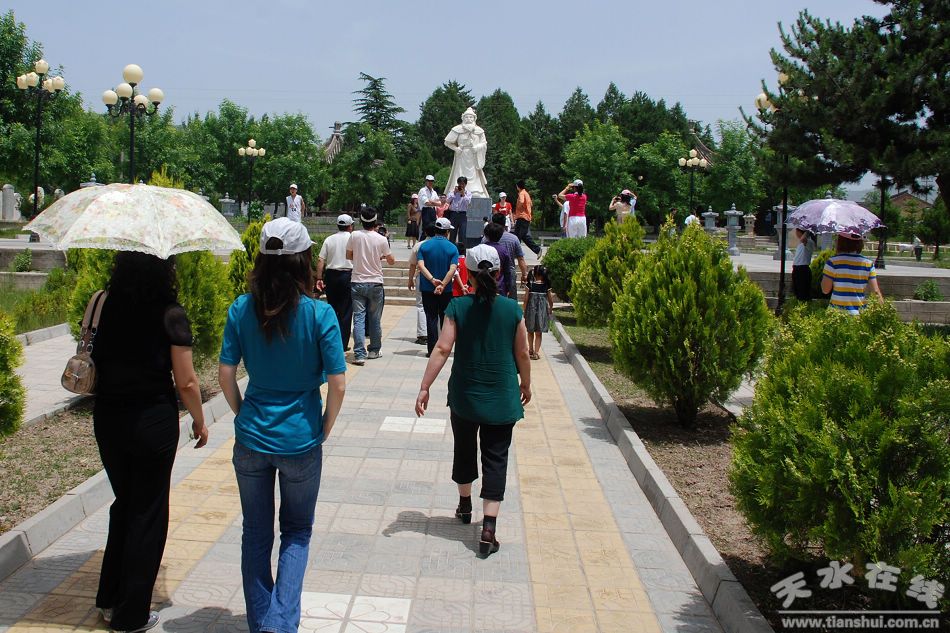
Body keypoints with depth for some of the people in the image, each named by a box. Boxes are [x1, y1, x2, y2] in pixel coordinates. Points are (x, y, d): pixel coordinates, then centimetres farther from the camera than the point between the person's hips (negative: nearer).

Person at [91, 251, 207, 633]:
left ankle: (109, 600, 32)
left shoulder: (103, 305, -1)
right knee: (147, 514, 9)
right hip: (154, 421, -5)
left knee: (124, 505, 22)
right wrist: (199, 421, 2)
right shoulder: (170, 315, -14)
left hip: (107, 418, 5)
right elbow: (186, 382, -12)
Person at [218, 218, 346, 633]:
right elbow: (337, 385, -14)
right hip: (301, 441, -2)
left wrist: (243, 414, 11)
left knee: (255, 534, 19)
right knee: (296, 533, 18)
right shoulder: (319, 314, -15)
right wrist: (325, 429, 1)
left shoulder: (241, 310, -7)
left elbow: (225, 375, -4)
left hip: (251, 439, 2)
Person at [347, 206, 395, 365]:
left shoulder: (354, 236, -6)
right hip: (375, 284, 0)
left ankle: (359, 354, -9)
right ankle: (374, 350, 23)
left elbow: (348, 256, 8)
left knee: (359, 318, -1)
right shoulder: (381, 239, -7)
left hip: (357, 282, 0)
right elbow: (391, 261, 4)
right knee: (375, 319, 12)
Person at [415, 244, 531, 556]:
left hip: (465, 396, 1)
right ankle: (488, 528, -4)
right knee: (495, 460, 3)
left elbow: (442, 348, -13)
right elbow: (522, 353, 1)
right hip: (501, 398, -1)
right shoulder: (512, 309, -6)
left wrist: (424, 387, -9)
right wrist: (526, 384, 17)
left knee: (464, 449, 22)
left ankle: (464, 505, 41)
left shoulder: (458, 307, -8)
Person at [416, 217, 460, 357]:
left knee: (431, 318, 4)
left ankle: (432, 349, 2)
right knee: (445, 318, 11)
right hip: (446, 290, 0)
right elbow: (452, 269, -16)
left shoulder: (424, 245, 0)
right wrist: (442, 285, -19)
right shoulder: (452, 248, -4)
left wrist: (432, 280, -19)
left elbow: (421, 265, -13)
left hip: (427, 289, 0)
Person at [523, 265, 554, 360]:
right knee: (539, 333, 9)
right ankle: (536, 352, 4)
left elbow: (526, 298, -8)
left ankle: (531, 350, 29)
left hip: (531, 310, 0)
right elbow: (551, 300, -2)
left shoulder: (530, 285, -9)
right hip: (542, 311, 0)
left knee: (530, 331, 19)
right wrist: (551, 309, 17)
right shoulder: (546, 286, -6)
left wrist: (524, 311, 2)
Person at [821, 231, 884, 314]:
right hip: (860, 312, 3)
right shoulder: (868, 263, 4)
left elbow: (825, 290, -3)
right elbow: (876, 291, 1)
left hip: (837, 311, -3)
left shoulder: (833, 261, -6)